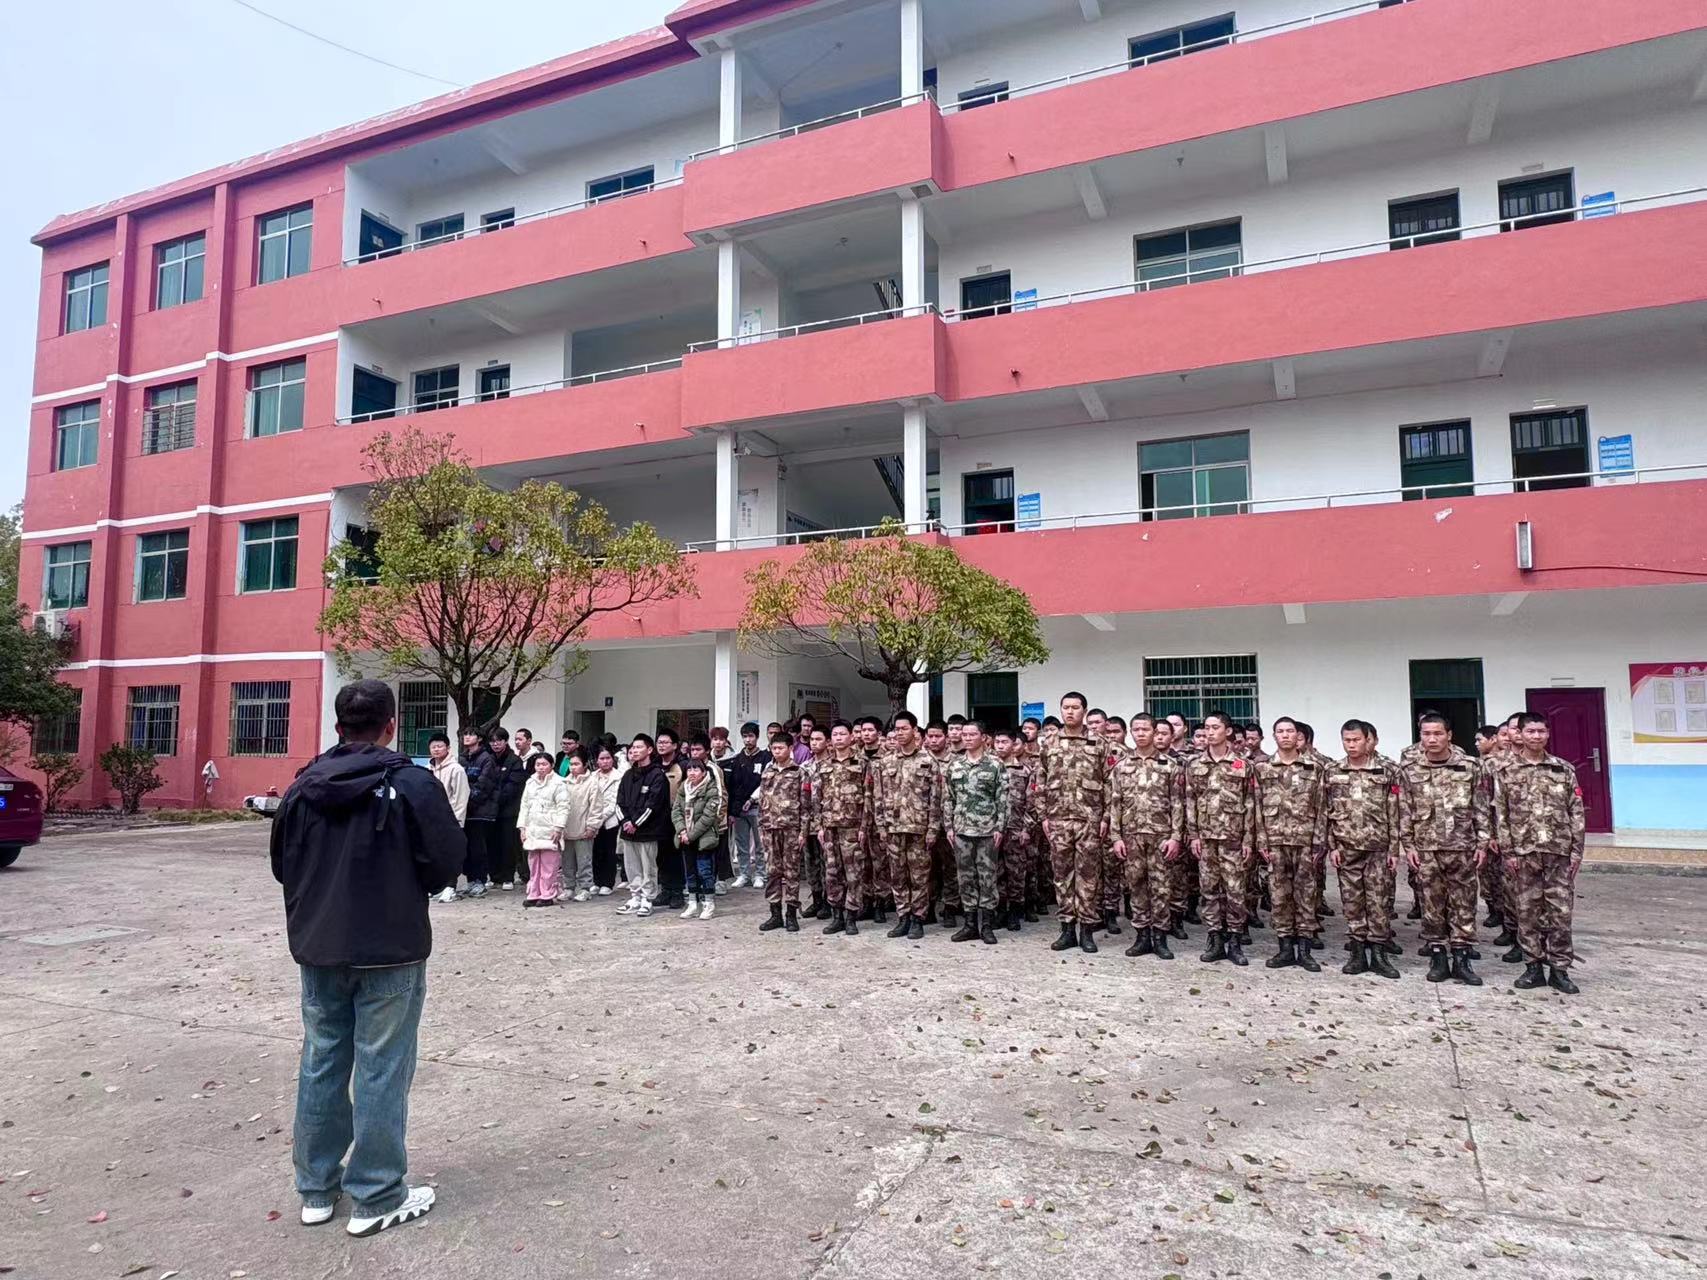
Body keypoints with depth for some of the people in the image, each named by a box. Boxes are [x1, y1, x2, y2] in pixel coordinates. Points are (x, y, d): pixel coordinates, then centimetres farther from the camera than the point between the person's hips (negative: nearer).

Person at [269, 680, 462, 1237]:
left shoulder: (303, 786, 1)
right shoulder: (412, 784, -15)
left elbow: (282, 865, 9)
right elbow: (445, 863, -13)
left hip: (318, 948, 5)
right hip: (389, 952, -5)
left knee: (320, 1063, 15)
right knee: (381, 1070, 3)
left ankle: (317, 1189, 28)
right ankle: (376, 1197, 13)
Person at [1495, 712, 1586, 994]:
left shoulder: (1564, 769, 5)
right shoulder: (1507, 771, 3)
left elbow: (1576, 812, 5)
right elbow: (1500, 814, 2)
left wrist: (1577, 850, -1)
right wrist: (1507, 851, -3)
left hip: (1560, 851, 0)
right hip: (1524, 852, 0)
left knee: (1560, 911, 2)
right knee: (1528, 912, 5)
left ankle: (1559, 969, 12)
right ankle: (1533, 967, 14)